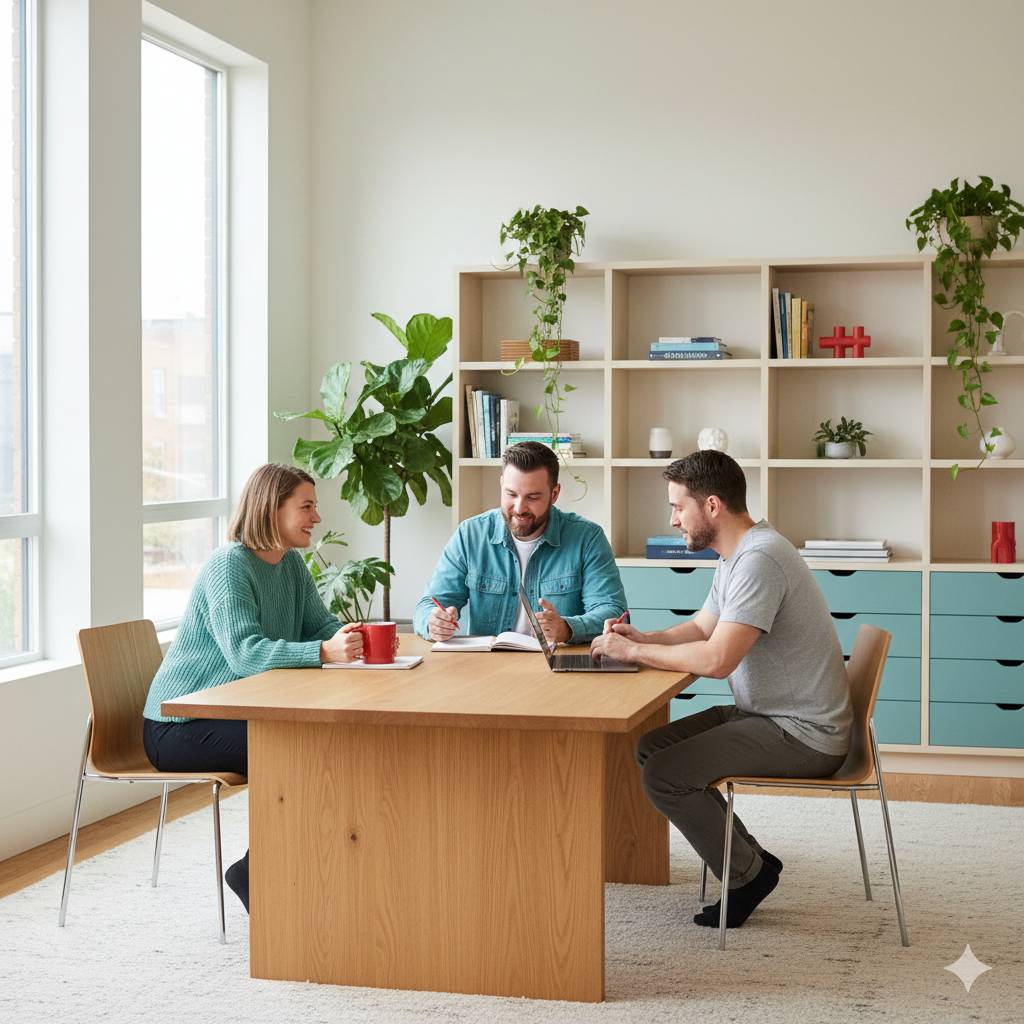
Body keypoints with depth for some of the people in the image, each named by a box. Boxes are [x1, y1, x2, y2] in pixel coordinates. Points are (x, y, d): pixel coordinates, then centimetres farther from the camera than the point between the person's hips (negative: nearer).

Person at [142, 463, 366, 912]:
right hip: (180, 727, -9)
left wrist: (355, 640, -17)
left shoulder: (291, 564, 9)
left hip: (235, 714, 9)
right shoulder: (229, 565, -19)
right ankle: (255, 875, -10)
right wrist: (325, 652, -44)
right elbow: (244, 653, -31)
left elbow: (320, 626, 7)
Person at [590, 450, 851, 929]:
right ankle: (752, 860, 14)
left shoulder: (759, 561, -24)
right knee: (650, 748, 11)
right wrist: (643, 639, 1)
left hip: (804, 736, -11)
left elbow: (717, 659, -31)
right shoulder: (736, 554, 10)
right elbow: (702, 627, 20)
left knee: (663, 776, -17)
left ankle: (748, 874, 3)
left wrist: (633, 652, -20)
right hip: (768, 715, 11)